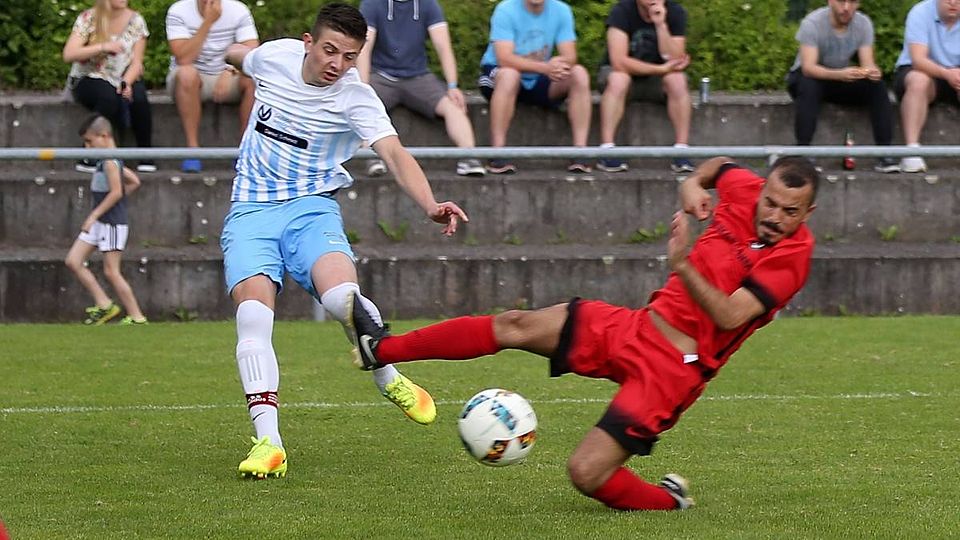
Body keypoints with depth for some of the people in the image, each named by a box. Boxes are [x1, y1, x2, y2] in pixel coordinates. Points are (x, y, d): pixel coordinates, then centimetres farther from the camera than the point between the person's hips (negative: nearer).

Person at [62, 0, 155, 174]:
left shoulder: (135, 20, 0)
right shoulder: (88, 19, -8)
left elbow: (137, 62, -3)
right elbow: (68, 55, -18)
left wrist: (126, 83, -23)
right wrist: (102, 47, -29)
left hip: (124, 79, 3)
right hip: (89, 80, -3)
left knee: (138, 98, -30)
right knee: (109, 96, -36)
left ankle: (145, 155, -17)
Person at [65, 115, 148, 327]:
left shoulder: (110, 162, -16)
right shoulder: (109, 161, 13)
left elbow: (116, 191, -25)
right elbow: (134, 181, 21)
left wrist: (94, 215, -23)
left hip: (113, 223, -10)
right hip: (99, 222, 10)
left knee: (111, 271, -7)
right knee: (73, 261, 6)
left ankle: (137, 316, 1)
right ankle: (104, 305, 8)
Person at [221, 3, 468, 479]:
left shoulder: (356, 99, -11)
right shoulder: (275, 56, -1)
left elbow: (395, 155, -26)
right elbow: (235, 55, 24)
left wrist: (430, 205, -40)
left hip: (311, 208, -2)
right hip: (250, 212, 2)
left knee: (342, 298, -30)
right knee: (253, 313, -23)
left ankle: (389, 378, 2)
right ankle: (268, 443, -27)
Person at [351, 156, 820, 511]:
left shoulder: (793, 252, -17)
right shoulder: (745, 193, 1)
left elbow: (730, 316, -27)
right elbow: (718, 165, 27)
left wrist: (683, 266, -37)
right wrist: (693, 183, 6)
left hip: (673, 367, -7)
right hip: (635, 326, 7)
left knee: (587, 473, -15)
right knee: (517, 326, 3)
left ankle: (669, 500, 14)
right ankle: (383, 349, 13)